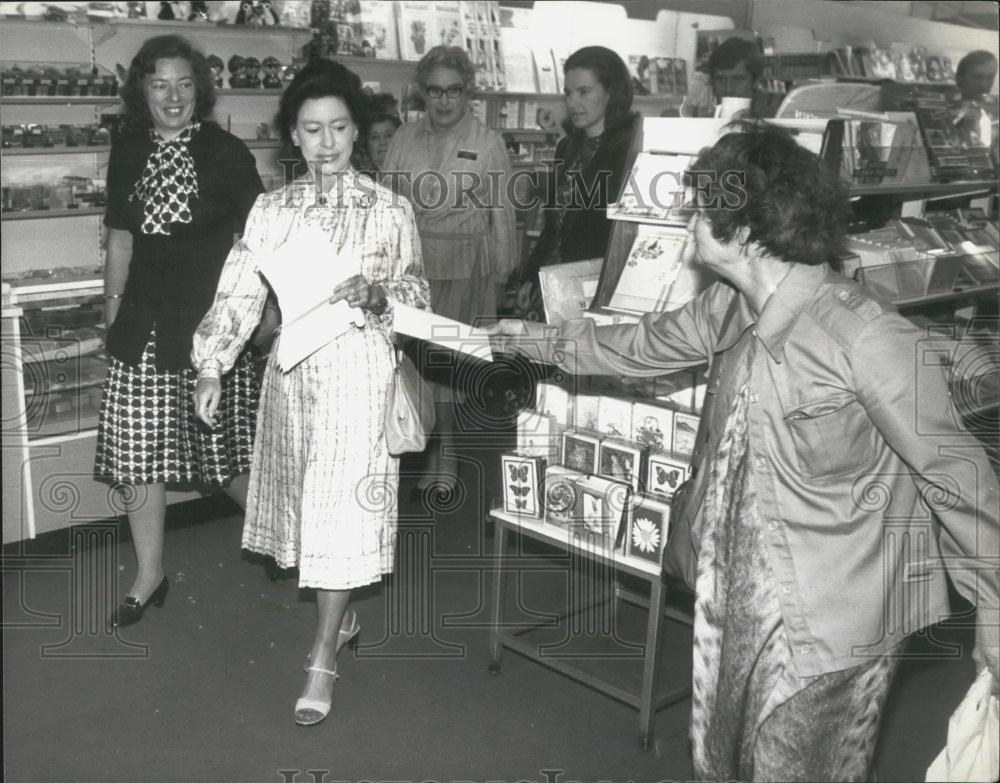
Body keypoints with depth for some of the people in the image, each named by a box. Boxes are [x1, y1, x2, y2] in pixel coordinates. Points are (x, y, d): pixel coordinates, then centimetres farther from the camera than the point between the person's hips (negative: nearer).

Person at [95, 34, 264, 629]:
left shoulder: (226, 152, -4)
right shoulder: (128, 152, 8)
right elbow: (122, 238, 15)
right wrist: (113, 309, 12)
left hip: (212, 317, -4)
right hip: (145, 322, 4)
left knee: (227, 450, 2)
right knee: (137, 447, 6)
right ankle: (150, 574, 23)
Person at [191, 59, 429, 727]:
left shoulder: (389, 209, -2)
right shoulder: (272, 209, 5)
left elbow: (418, 289, 2)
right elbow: (241, 292, 2)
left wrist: (376, 295, -19)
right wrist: (211, 367, -6)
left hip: (359, 368, -3)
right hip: (293, 367, 4)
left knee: (343, 504, -4)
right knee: (307, 499, 12)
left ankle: (323, 658, 3)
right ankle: (342, 613, 35)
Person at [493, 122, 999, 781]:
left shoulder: (872, 340, -27)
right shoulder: (732, 307, -3)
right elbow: (651, 343, 16)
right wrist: (545, 341, 25)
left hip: (833, 615, -7)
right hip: (740, 586, 8)